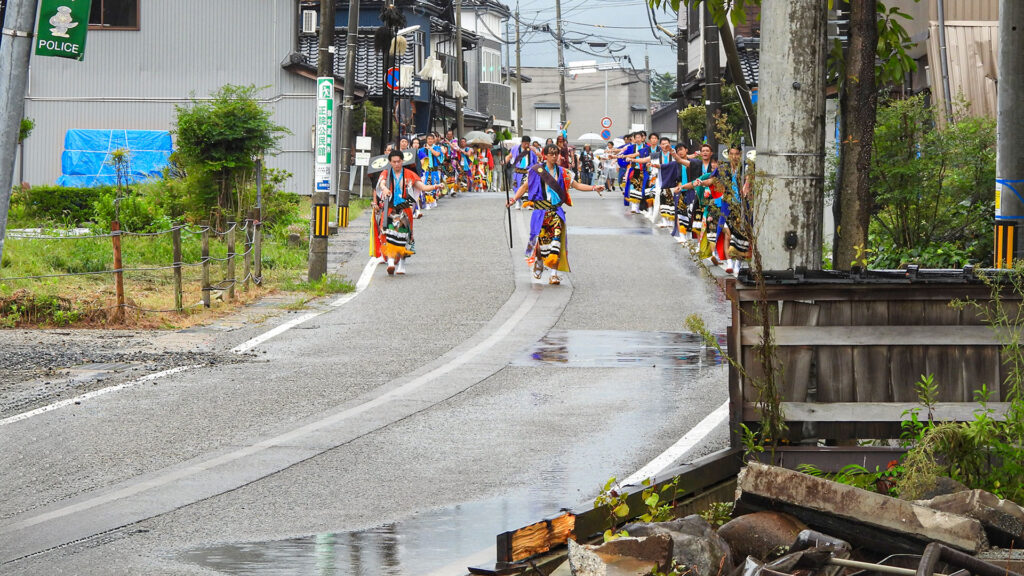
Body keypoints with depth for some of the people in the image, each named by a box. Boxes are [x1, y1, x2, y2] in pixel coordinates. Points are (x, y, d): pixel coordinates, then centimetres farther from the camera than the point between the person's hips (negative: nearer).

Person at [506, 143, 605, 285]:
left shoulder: (562, 173, 11)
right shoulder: (537, 170, 5)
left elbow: (576, 185, 12)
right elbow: (525, 186, 6)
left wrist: (593, 188, -1)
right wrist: (515, 198, -8)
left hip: (556, 210, 1)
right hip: (540, 210, -1)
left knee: (556, 239, -14)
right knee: (541, 240, -4)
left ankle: (554, 274, -14)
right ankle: (539, 262, 30)